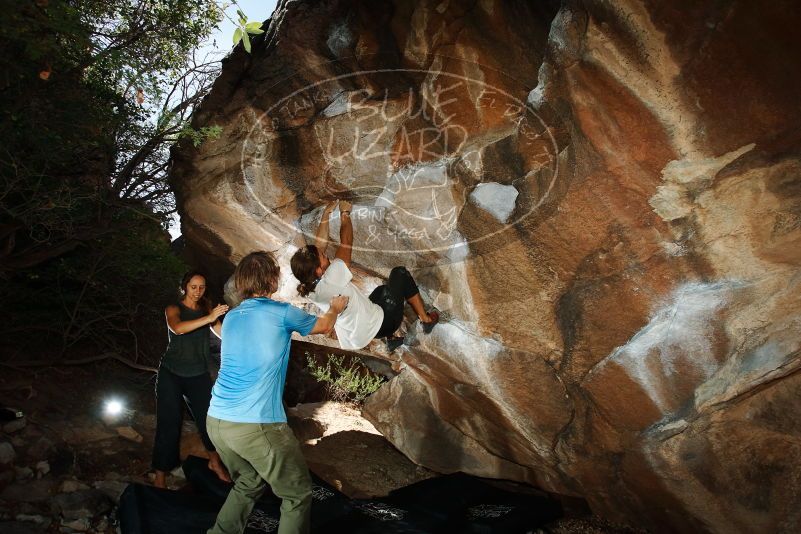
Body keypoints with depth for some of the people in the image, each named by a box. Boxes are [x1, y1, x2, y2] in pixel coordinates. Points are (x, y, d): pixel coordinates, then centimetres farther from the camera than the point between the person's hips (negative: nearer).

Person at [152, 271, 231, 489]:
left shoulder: (206, 307, 5)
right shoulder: (173, 309, -6)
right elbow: (177, 328, -30)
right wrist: (208, 318, -39)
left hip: (198, 374, 3)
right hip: (171, 374, -3)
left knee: (209, 419, -2)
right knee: (169, 424, -3)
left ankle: (215, 462, 22)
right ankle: (160, 476, 10)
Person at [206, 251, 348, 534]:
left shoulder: (231, 317, 13)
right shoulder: (281, 313, -4)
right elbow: (323, 326, 16)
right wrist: (335, 309, 37)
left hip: (217, 421, 7)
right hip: (256, 424, -7)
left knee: (249, 483, 29)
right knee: (298, 495, 9)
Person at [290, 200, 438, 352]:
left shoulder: (307, 285, -12)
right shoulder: (330, 281, -35)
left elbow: (320, 243, -2)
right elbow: (346, 243, -24)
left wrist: (325, 215, -2)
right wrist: (345, 214, -11)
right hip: (380, 324, -8)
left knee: (381, 290, 35)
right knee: (400, 273, 10)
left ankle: (391, 339, 33)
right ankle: (426, 320, 22)